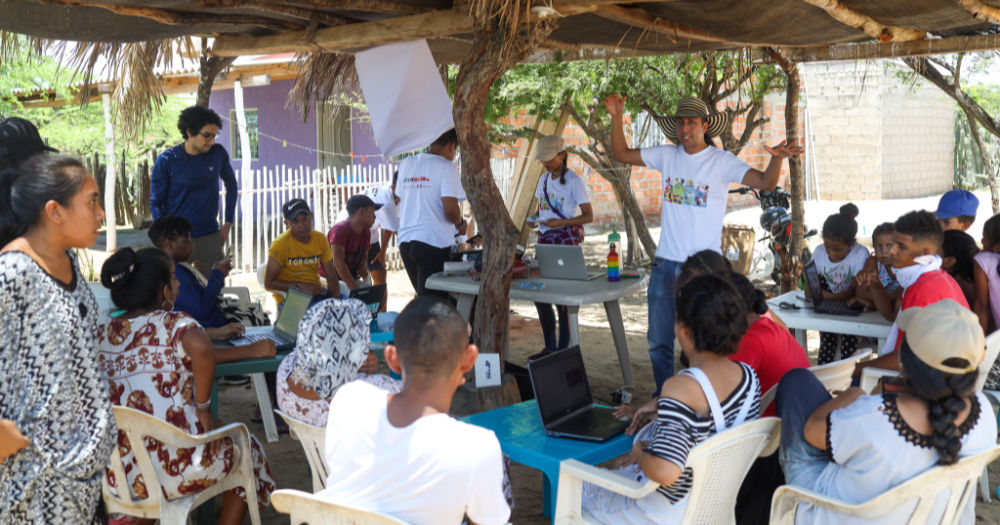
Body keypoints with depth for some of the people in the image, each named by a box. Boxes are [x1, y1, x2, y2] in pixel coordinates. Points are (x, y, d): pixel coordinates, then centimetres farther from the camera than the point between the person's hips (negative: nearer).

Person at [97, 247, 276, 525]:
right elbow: (202, 350, -33)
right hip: (176, 468, -6)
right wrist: (203, 408, -17)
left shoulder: (104, 333, 10)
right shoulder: (174, 323, -9)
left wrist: (246, 352, 24)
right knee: (248, 447, 22)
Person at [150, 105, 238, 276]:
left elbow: (231, 185, 18)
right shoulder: (166, 161, -7)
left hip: (210, 237, 3)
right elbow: (155, 203, -1)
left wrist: (228, 223, 12)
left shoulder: (218, 153, 1)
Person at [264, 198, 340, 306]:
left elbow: (331, 277, 5)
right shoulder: (280, 244, -10)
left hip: (316, 292, 5)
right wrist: (301, 286, -20)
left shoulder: (320, 239, 4)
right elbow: (268, 284, -10)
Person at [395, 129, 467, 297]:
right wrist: (460, 223, 2)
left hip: (405, 242, 7)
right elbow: (450, 210, -17)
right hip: (434, 243, -7)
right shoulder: (446, 167, -9)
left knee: (423, 298, 20)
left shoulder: (406, 163, 12)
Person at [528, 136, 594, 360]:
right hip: (545, 239, 8)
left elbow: (588, 215, -10)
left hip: (566, 240, -7)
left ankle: (563, 348, 2)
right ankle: (549, 346, 20)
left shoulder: (574, 181, -8)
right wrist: (535, 218, 0)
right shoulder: (544, 179, 13)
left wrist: (561, 222, -23)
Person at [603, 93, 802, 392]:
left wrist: (776, 158, -35)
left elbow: (766, 182, -15)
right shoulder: (666, 156, 5)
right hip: (665, 263, 4)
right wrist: (617, 117, -1)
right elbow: (622, 154, 12)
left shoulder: (721, 161, -6)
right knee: (658, 340, 14)